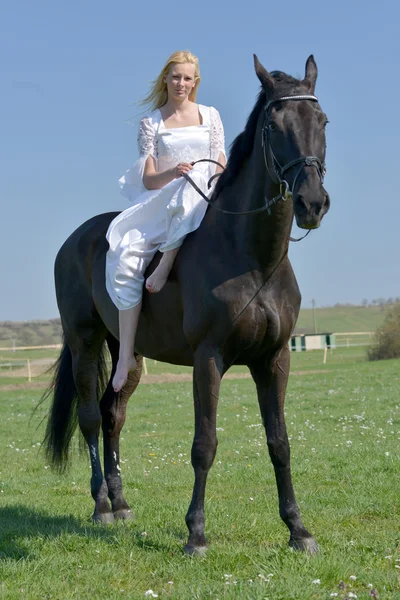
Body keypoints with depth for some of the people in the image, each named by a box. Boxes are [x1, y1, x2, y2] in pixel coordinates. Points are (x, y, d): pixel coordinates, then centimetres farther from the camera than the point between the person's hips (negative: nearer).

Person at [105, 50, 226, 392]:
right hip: (158, 203, 0)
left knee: (191, 187, -40)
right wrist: (171, 173, -20)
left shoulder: (210, 116, 12)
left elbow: (221, 167, 11)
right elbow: (149, 179, 0)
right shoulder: (152, 123, 8)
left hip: (203, 198, 0)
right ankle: (126, 355, -23)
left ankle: (165, 267, -30)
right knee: (123, 258, -26)